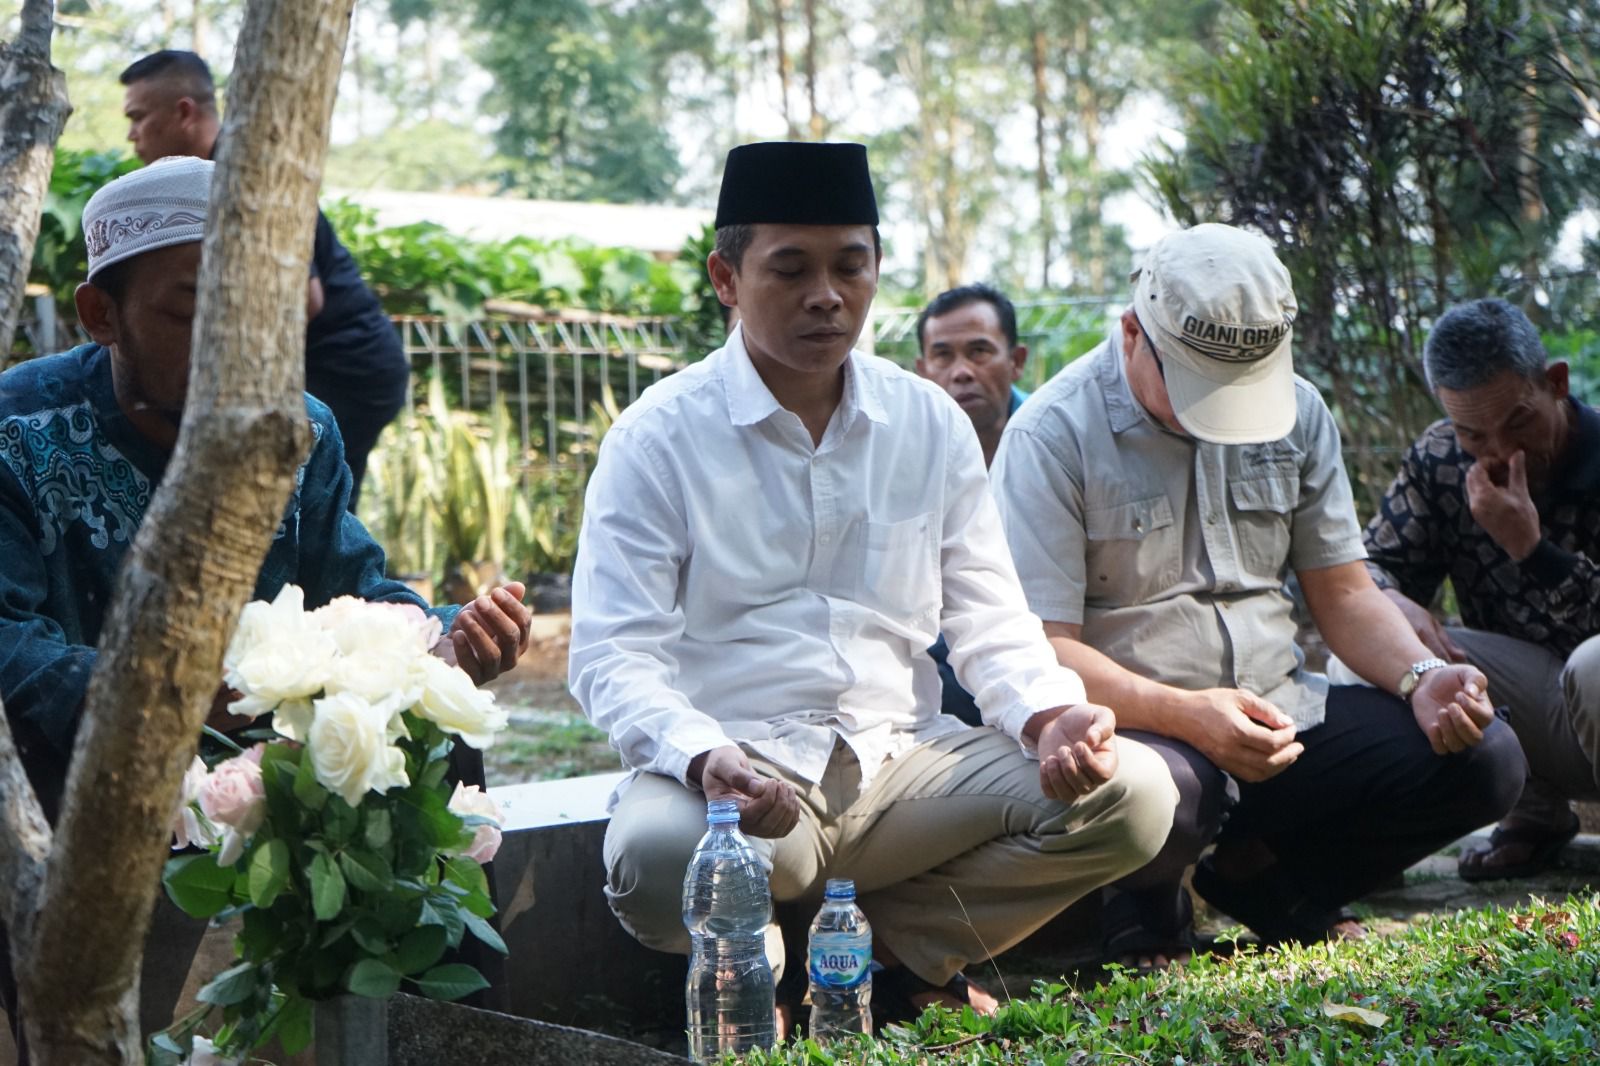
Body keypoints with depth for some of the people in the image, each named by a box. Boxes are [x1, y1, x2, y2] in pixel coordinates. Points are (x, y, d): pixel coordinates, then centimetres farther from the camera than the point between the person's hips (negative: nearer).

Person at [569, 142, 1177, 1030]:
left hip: (902, 763, 4)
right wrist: (703, 758, -30)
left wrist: (1047, 716, -10)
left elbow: (990, 622, 12)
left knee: (1132, 794, -17)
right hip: (735, 770, -4)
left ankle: (896, 958, -3)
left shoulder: (930, 425, 11)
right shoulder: (660, 438, -2)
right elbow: (613, 657, -9)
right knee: (657, 856, -38)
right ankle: (758, 978, -2)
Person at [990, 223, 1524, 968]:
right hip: (1135, 728, -6)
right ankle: (1146, 904, -2)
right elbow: (1040, 648, -15)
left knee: (1484, 759, -14)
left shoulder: (1296, 412, 9)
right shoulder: (1054, 434, -10)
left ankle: (1263, 878, 9)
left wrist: (1420, 677, -8)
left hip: (1280, 715, 6)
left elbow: (1342, 590, 13)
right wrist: (1186, 714, -30)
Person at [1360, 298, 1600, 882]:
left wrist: (1531, 549, -31)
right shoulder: (1439, 459, -1)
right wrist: (1391, 602, -22)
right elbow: (1368, 565, 2)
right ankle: (1535, 815, -2)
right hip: (1538, 719, 5)